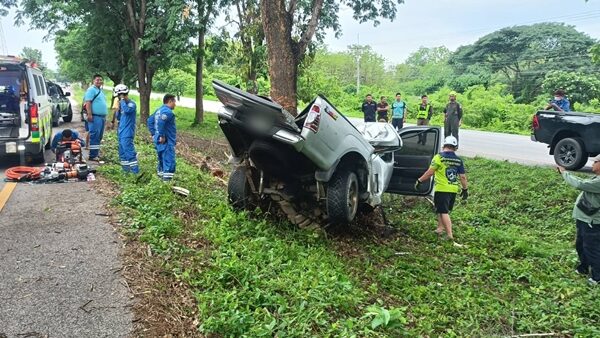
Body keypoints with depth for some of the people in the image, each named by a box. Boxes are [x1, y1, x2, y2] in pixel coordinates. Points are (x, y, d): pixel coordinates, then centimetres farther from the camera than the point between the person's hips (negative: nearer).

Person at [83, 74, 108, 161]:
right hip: (95, 117, -9)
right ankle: (93, 155, -8)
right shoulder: (91, 90, -7)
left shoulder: (101, 91, 21)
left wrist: (105, 116, 25)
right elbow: (88, 102, -16)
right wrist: (89, 114, -23)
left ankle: (97, 153, 20)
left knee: (99, 137, 13)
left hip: (102, 117, 9)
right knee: (94, 136, -10)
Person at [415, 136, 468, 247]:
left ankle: (450, 235, -12)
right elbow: (462, 176, 6)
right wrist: (465, 189, 16)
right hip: (454, 189, 5)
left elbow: (430, 172, -10)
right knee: (443, 210, 22)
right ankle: (440, 228, 32)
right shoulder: (458, 160, 6)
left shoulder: (439, 157, -8)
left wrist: (420, 180, -1)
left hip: (442, 189, -5)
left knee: (444, 212, -5)